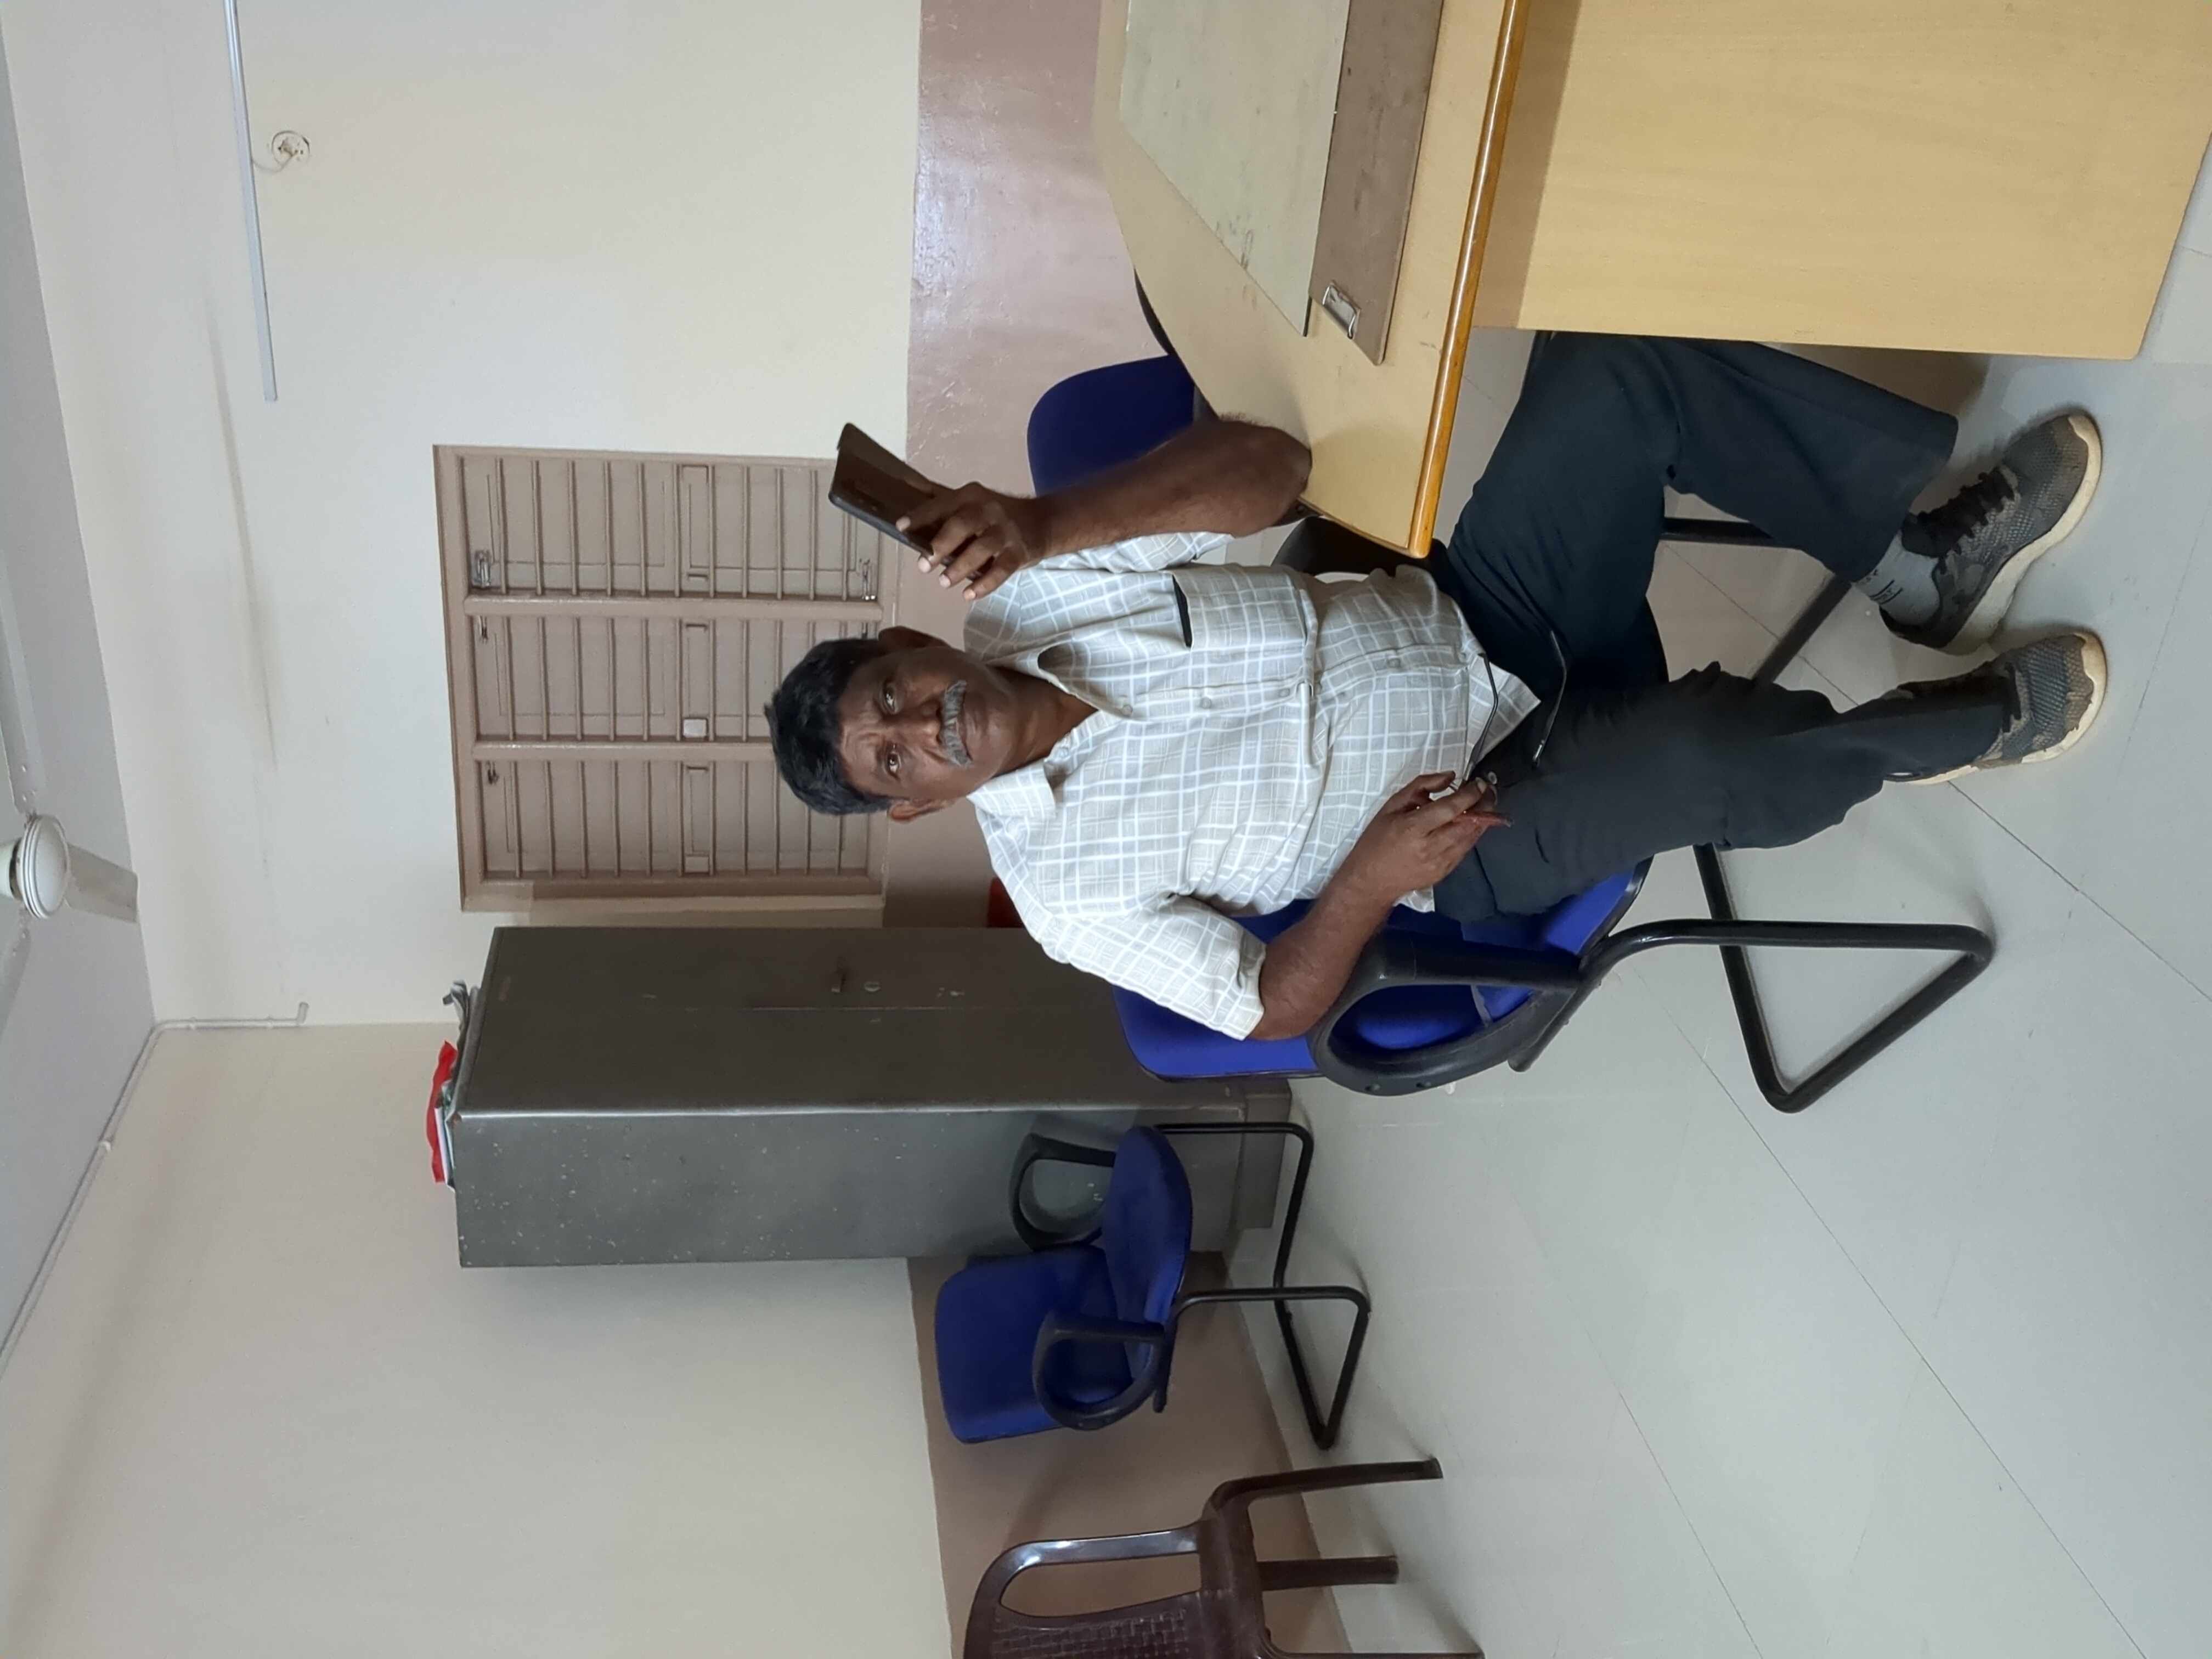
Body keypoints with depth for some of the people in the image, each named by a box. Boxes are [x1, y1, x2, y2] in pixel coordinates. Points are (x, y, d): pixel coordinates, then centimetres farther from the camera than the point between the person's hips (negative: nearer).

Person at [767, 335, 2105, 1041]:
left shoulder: (1028, 599, -3)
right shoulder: (1070, 884, -12)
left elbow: (1271, 467, -11)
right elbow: (1271, 1009, -7)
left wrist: (1042, 526, -24)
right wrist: (1370, 878, -22)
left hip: (1471, 620, 5)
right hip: (1487, 836, -5)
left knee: (1615, 361, -16)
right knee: (1701, 750, -35)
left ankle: (1919, 557, -3)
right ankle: (1964, 723, -1)